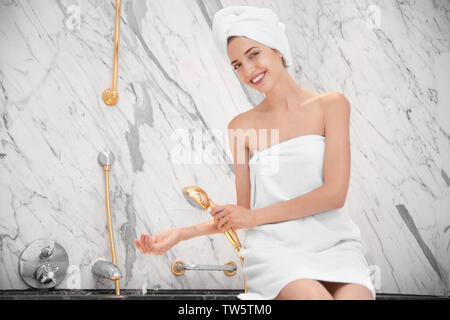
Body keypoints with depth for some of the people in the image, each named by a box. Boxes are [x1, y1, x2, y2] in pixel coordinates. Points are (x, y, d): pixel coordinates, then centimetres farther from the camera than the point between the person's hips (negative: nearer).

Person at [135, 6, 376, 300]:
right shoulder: (242, 126, 10)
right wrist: (181, 234, 0)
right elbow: (242, 215, 12)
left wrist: (255, 216, -2)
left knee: (352, 296, -32)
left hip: (335, 244, 0)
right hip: (275, 248, 1)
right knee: (314, 296, -31)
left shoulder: (330, 105, 4)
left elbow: (334, 193, -5)